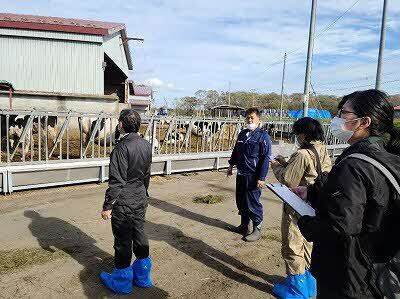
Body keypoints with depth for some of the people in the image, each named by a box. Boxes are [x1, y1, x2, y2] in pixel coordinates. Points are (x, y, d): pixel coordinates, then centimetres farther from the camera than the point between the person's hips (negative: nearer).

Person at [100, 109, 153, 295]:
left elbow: (117, 180, -21)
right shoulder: (146, 145, 4)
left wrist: (107, 206, -13)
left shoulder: (122, 147, -21)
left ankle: (122, 281, 25)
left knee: (123, 240, 7)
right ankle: (142, 276, 33)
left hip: (123, 202, -7)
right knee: (139, 234, 18)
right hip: (141, 199, 8)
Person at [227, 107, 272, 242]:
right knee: (241, 201, 16)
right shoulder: (242, 133, 11)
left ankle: (257, 230, 17)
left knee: (253, 203, 1)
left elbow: (265, 158, -14)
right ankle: (244, 225, 33)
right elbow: (235, 150, 24)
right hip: (241, 174, 7)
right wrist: (231, 165, 21)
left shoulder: (263, 136, -11)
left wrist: (261, 177, -18)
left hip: (253, 176, -7)